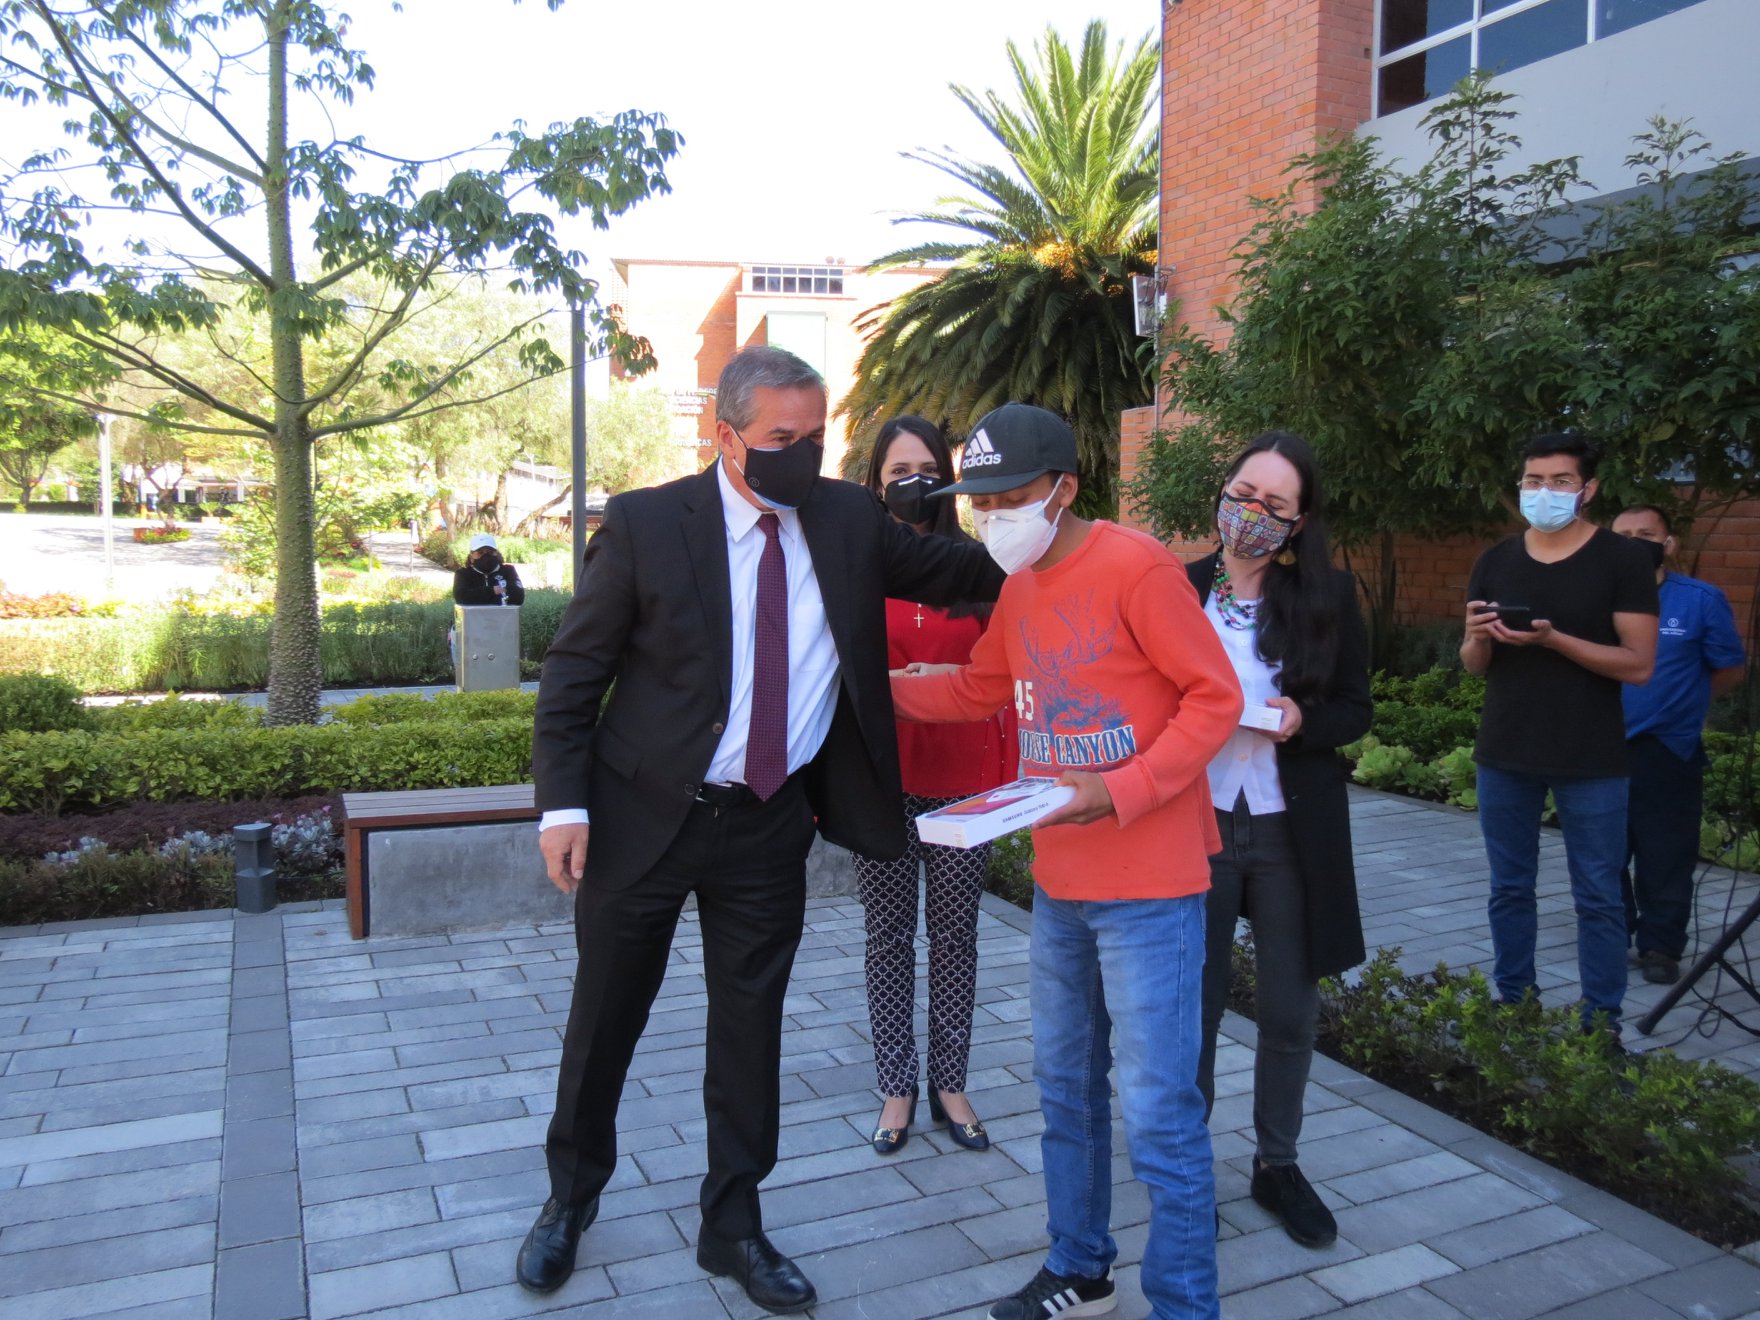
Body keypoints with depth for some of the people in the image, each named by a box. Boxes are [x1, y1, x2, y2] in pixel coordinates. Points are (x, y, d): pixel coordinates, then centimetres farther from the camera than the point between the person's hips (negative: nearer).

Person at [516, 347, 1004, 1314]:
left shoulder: (849, 518, -1)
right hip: (645, 814, -2)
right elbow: (572, 671, -7)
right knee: (605, 1017, 14)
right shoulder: (645, 523, -11)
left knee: (751, 1022, 12)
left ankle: (733, 1225, 31)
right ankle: (571, 1197, 39)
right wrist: (563, 803, -12)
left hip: (771, 824, 3)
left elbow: (951, 571, 12)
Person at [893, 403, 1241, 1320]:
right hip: (1057, 884, 8)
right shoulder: (1018, 589, 9)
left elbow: (1216, 697, -14)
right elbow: (977, 691, 22)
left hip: (1148, 884, -8)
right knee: (1065, 1088, 18)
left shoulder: (1136, 567, -15)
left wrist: (1123, 790, -24)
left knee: (1158, 1111, -1)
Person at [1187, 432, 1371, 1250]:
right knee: (1193, 1003, 10)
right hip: (1194, 823, 0)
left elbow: (1355, 711, 3)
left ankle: (1277, 1164, 31)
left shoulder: (1328, 595, -1)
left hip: (1291, 832, 0)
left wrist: (1302, 721, -16)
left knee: (1290, 1011, 11)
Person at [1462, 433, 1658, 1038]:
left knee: (1598, 898, 3)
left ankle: (1602, 1025, 14)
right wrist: (1479, 637, -12)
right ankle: (1514, 1005, 24)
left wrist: (1553, 639, -22)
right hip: (1505, 756, 4)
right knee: (1510, 889, 12)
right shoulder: (1495, 562, 7)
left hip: (1591, 762, -4)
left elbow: (1639, 664, -11)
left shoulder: (1621, 562, -5)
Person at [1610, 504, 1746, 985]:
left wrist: (1676, 702, 2)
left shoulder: (1703, 600, -4)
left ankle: (1660, 948, 20)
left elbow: (1730, 672, 3)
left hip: (1668, 752, -2)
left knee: (1665, 859, 6)